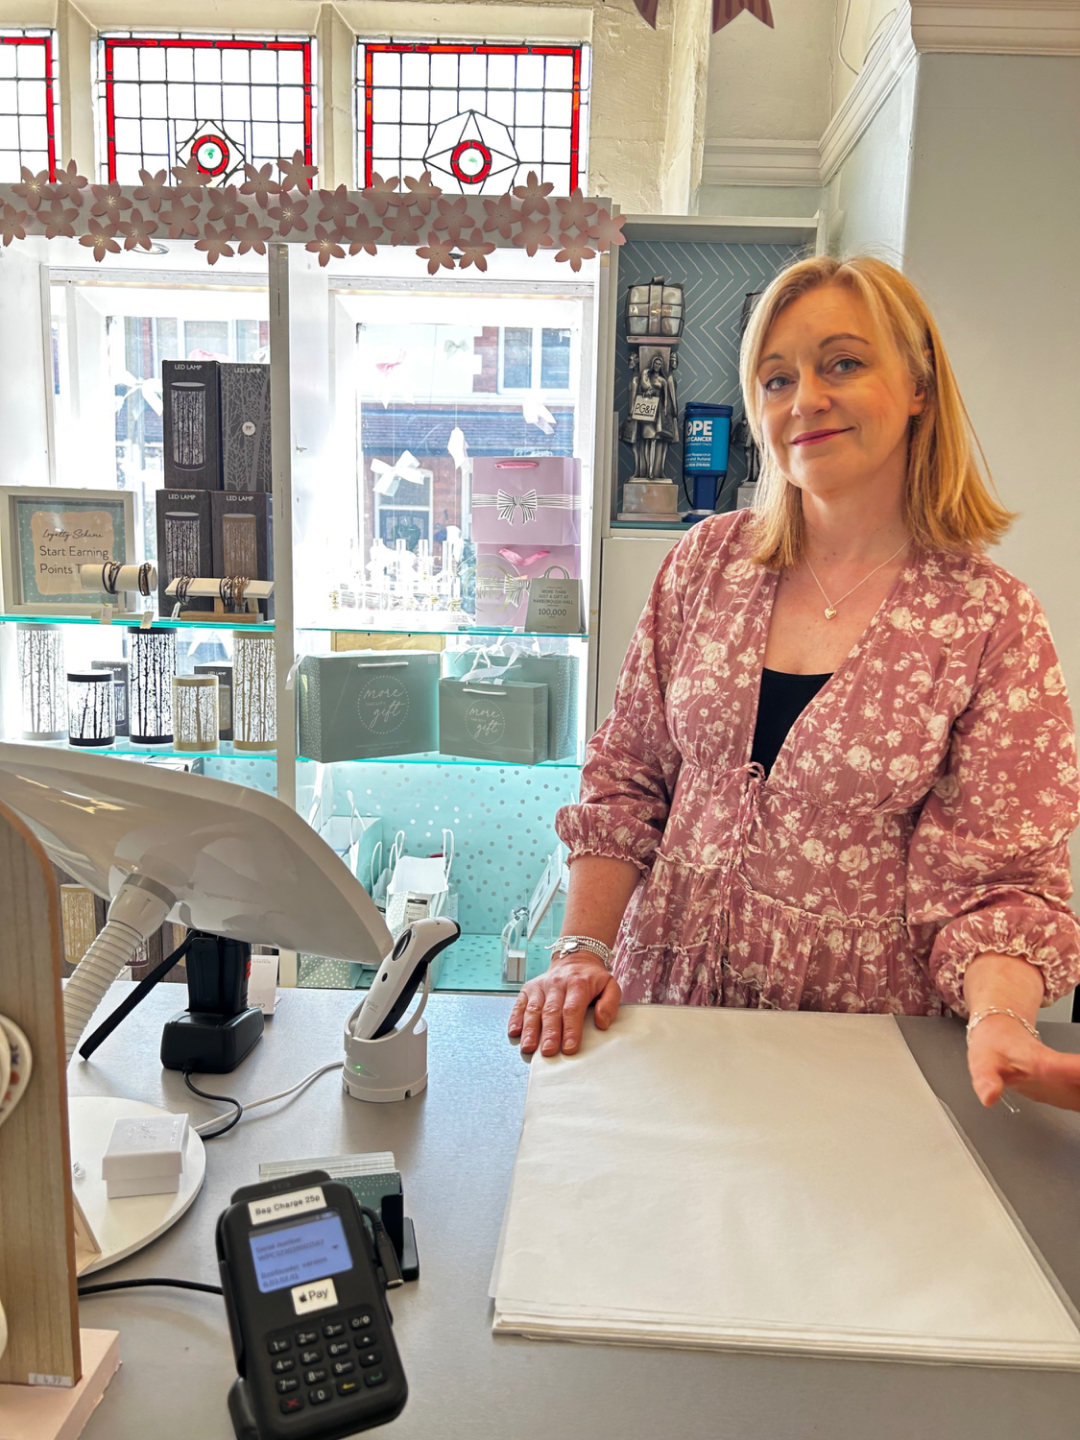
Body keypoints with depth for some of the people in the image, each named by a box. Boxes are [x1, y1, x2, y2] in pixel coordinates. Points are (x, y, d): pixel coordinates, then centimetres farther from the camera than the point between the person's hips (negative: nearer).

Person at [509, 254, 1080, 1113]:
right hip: (666, 1000, 3)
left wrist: (1000, 1019, -28)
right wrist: (584, 949, -8)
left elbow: (996, 879, -9)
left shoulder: (994, 625, -9)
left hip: (858, 1024, -2)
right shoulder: (709, 561, -1)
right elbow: (626, 780, 1)